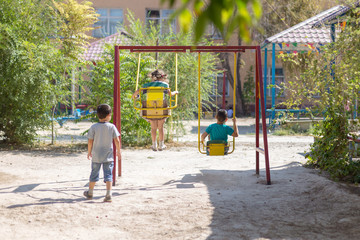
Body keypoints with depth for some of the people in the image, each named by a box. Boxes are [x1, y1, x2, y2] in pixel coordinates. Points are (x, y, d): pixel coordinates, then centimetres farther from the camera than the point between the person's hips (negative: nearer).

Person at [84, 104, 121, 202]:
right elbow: (117, 140, -6)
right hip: (108, 156, -1)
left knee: (94, 174, 15)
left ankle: (90, 193, 29)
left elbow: (90, 141, -5)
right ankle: (108, 194, -10)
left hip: (96, 156, 1)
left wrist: (89, 152, 8)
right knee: (108, 175, 1)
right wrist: (118, 151, 7)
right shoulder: (112, 127, -7)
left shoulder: (94, 127, -7)